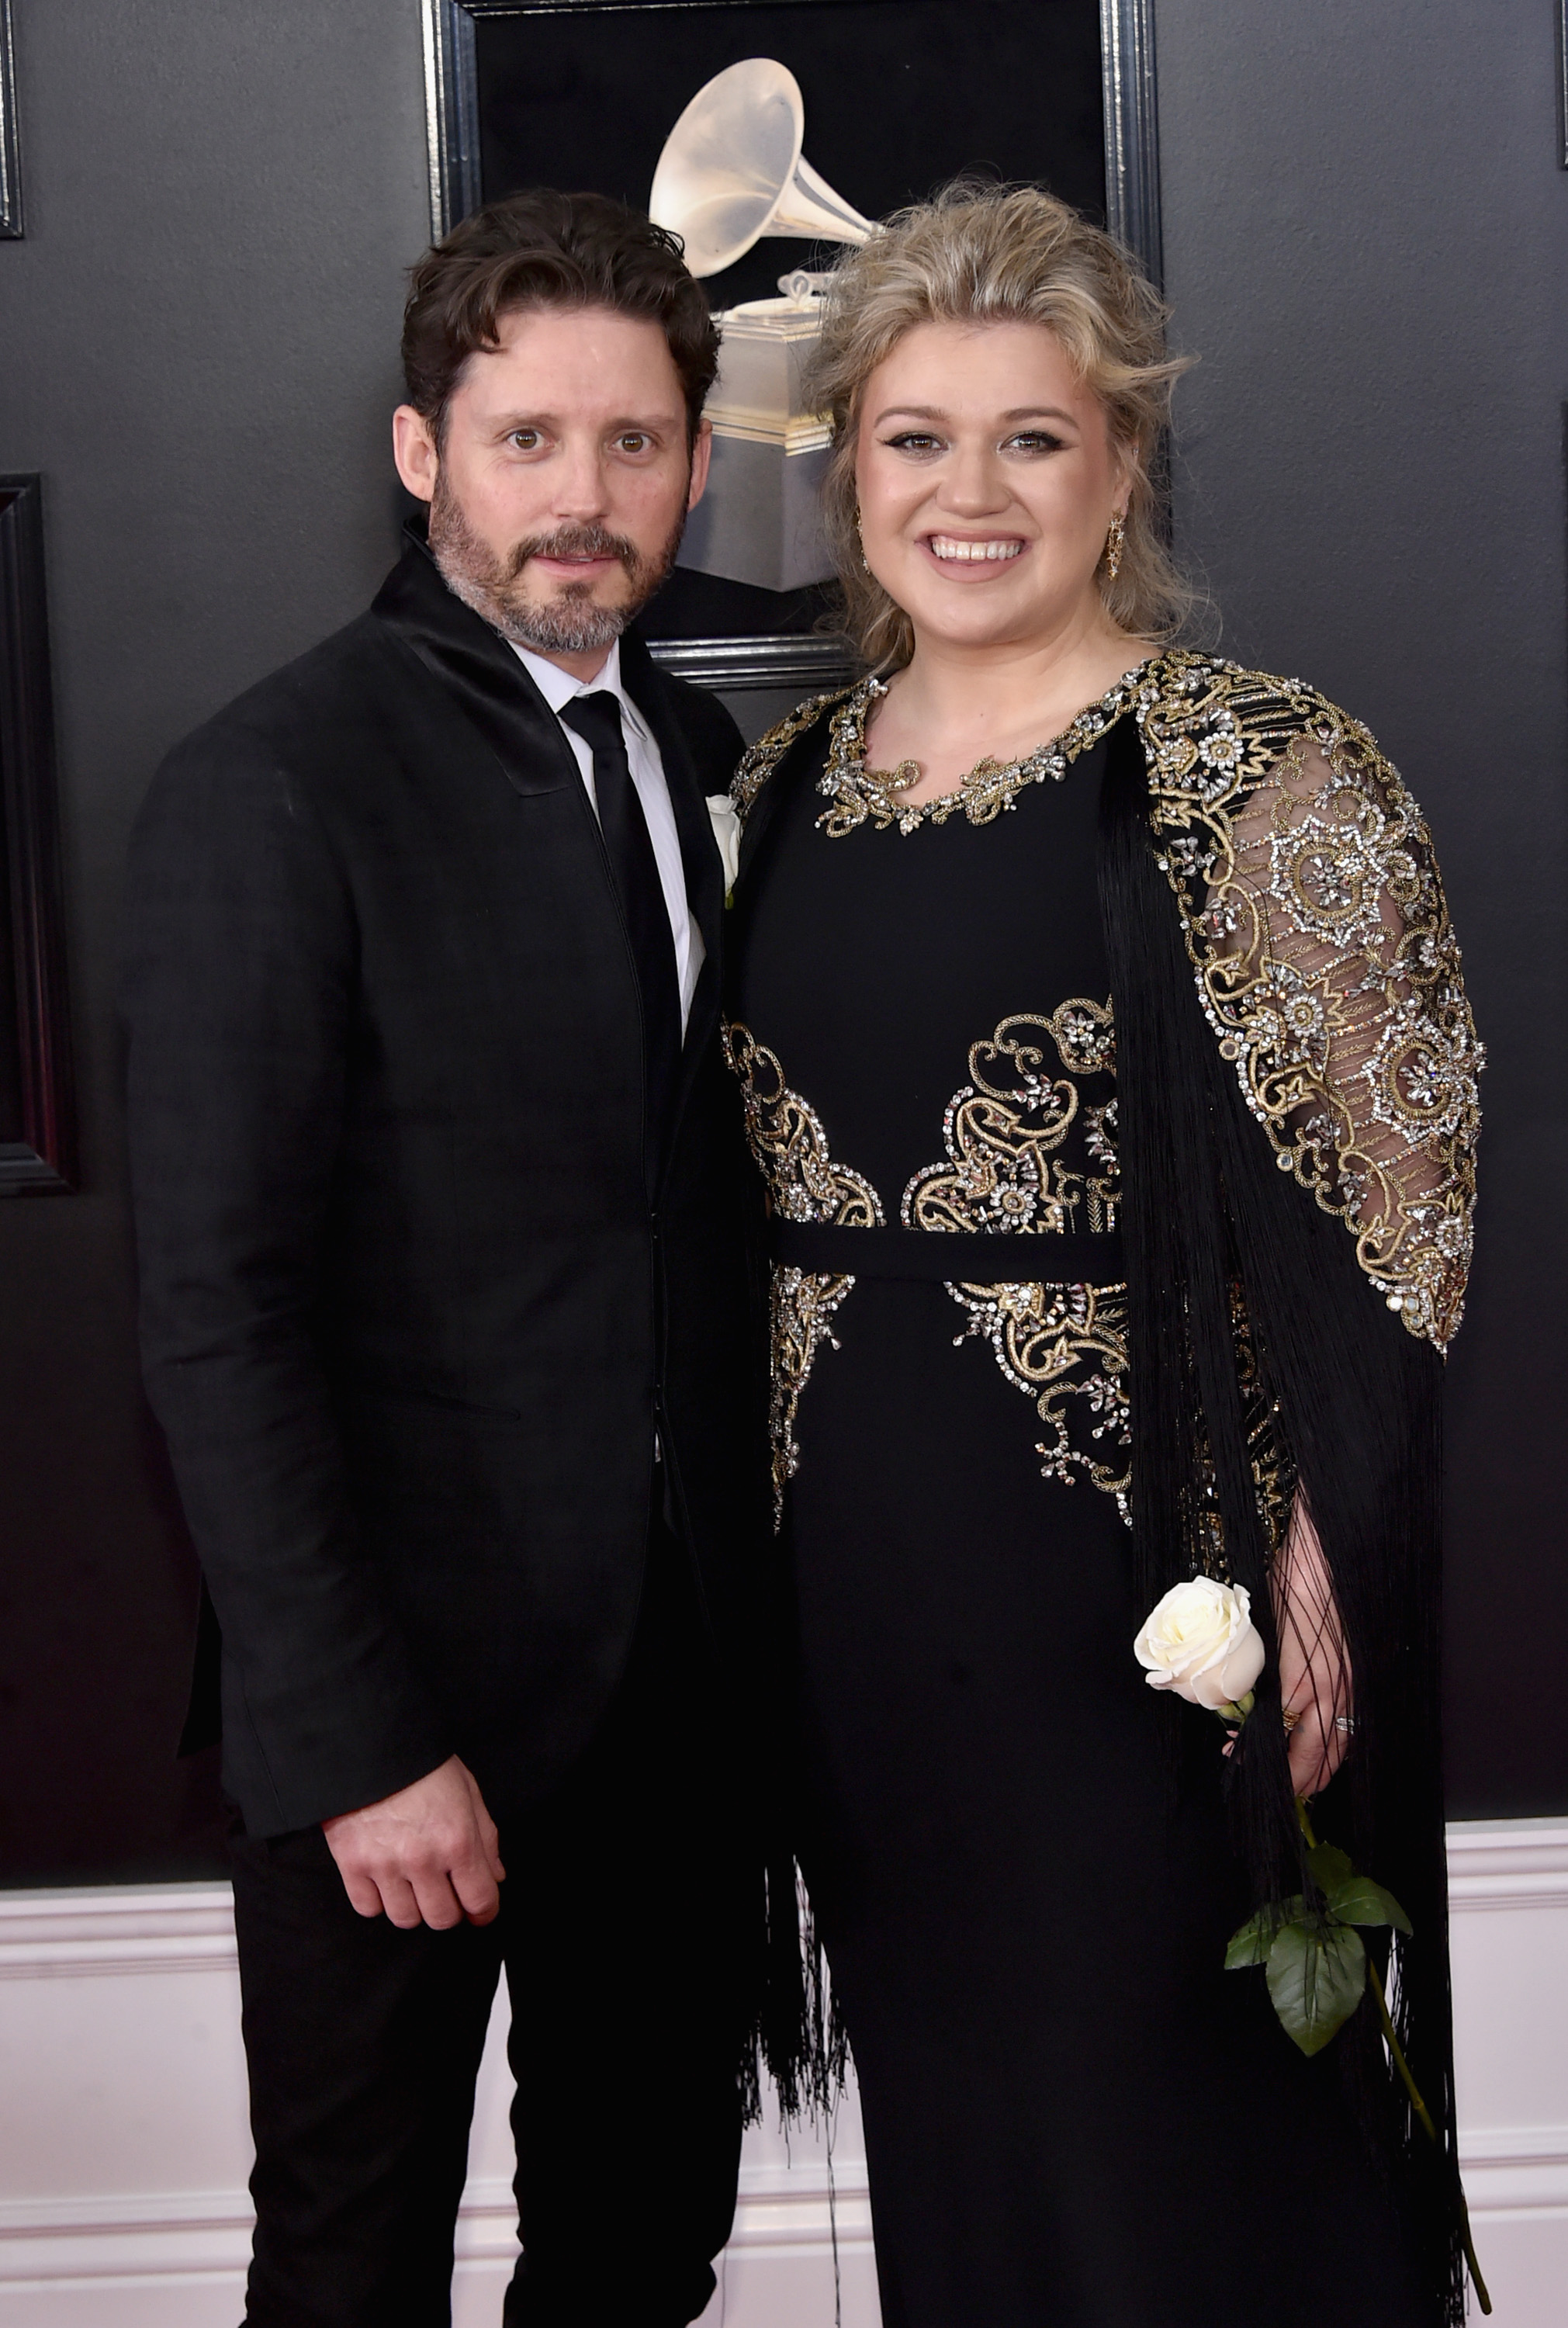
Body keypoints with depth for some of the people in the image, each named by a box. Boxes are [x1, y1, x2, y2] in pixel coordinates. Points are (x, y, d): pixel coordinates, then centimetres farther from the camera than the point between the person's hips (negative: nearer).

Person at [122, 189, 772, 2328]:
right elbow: (218, 1313, -16)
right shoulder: (275, 789, -14)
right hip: (411, 1678, -6)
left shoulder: (697, 752, 7)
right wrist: (357, 1743, -18)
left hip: (681, 1650, 6)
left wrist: (754, 1572, 4)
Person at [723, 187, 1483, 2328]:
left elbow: (1391, 1207, -12)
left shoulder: (1263, 774, -10)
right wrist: (768, 1513, 10)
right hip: (860, 1573, 5)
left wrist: (1318, 1567, -18)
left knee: (1177, 2106, 9)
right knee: (951, 2110, 19)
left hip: (1154, 1570, -5)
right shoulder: (785, 782, 8)